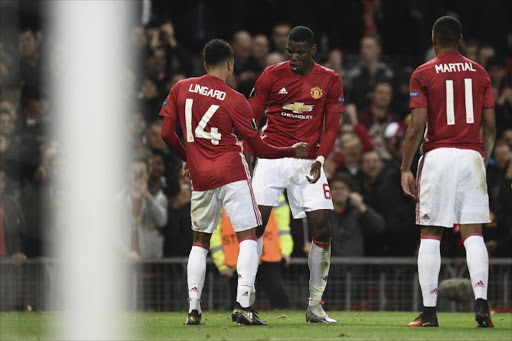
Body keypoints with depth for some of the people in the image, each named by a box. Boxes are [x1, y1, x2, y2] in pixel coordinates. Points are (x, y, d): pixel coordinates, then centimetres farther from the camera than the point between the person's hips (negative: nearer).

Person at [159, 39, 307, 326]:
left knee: (200, 240, 16)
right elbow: (260, 149, -1)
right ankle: (243, 304, -16)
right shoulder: (235, 100, -4)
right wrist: (293, 151, 15)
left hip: (200, 177, 4)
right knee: (248, 237, -1)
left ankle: (194, 309, 7)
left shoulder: (181, 89, 6)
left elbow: (166, 133, 7)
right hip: (232, 172, -4)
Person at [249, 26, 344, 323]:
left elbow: (331, 126, 4)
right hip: (272, 157, -1)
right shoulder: (272, 75, 1)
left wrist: (320, 159, -12)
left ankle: (315, 306, 4)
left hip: (308, 162, 1)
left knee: (323, 231, -6)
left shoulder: (329, 81, 3)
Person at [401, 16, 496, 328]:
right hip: (472, 156, 2)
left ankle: (429, 311, 1)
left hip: (437, 156, -2)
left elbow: (416, 127, -6)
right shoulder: (479, 73, 9)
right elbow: (490, 128, 9)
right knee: (473, 233, 2)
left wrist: (405, 168, 0)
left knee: (430, 235, 3)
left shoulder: (423, 74, 0)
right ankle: (482, 302, -13)